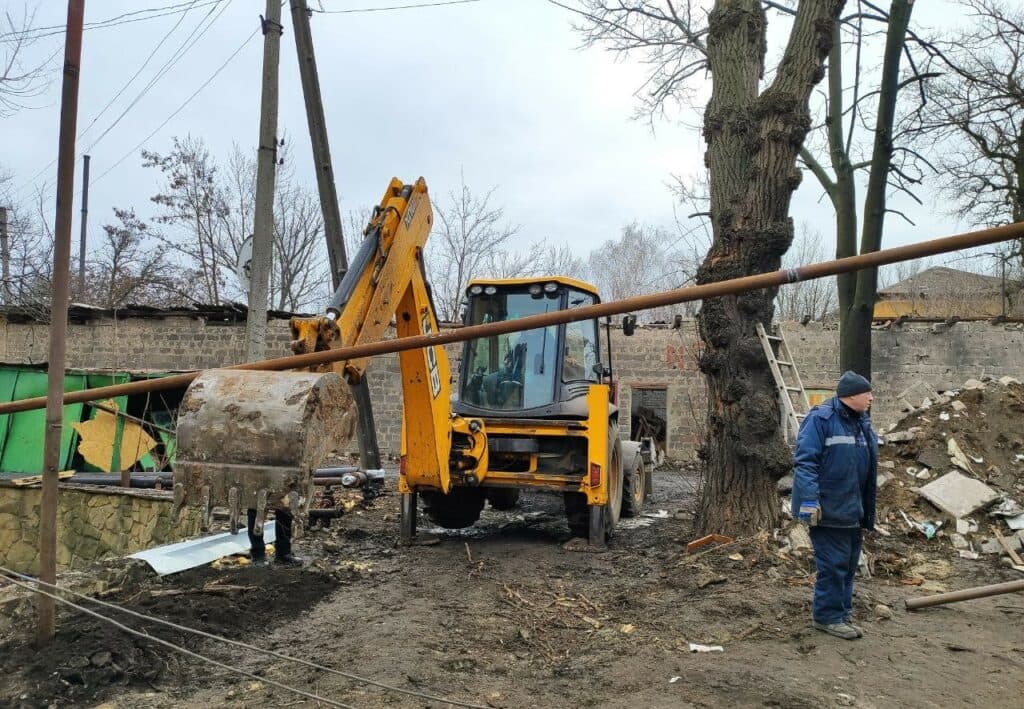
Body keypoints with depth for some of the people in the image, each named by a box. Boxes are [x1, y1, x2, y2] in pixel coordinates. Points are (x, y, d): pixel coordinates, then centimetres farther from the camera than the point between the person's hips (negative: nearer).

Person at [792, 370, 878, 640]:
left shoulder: (862, 423, 13)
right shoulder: (821, 419, -15)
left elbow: (868, 470, 21)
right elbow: (805, 462, -20)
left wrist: (868, 511, 21)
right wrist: (810, 501, -24)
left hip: (852, 510, 9)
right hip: (828, 509, -9)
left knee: (849, 563, 16)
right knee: (833, 564, -4)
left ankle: (842, 610, 28)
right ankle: (828, 616, 8)